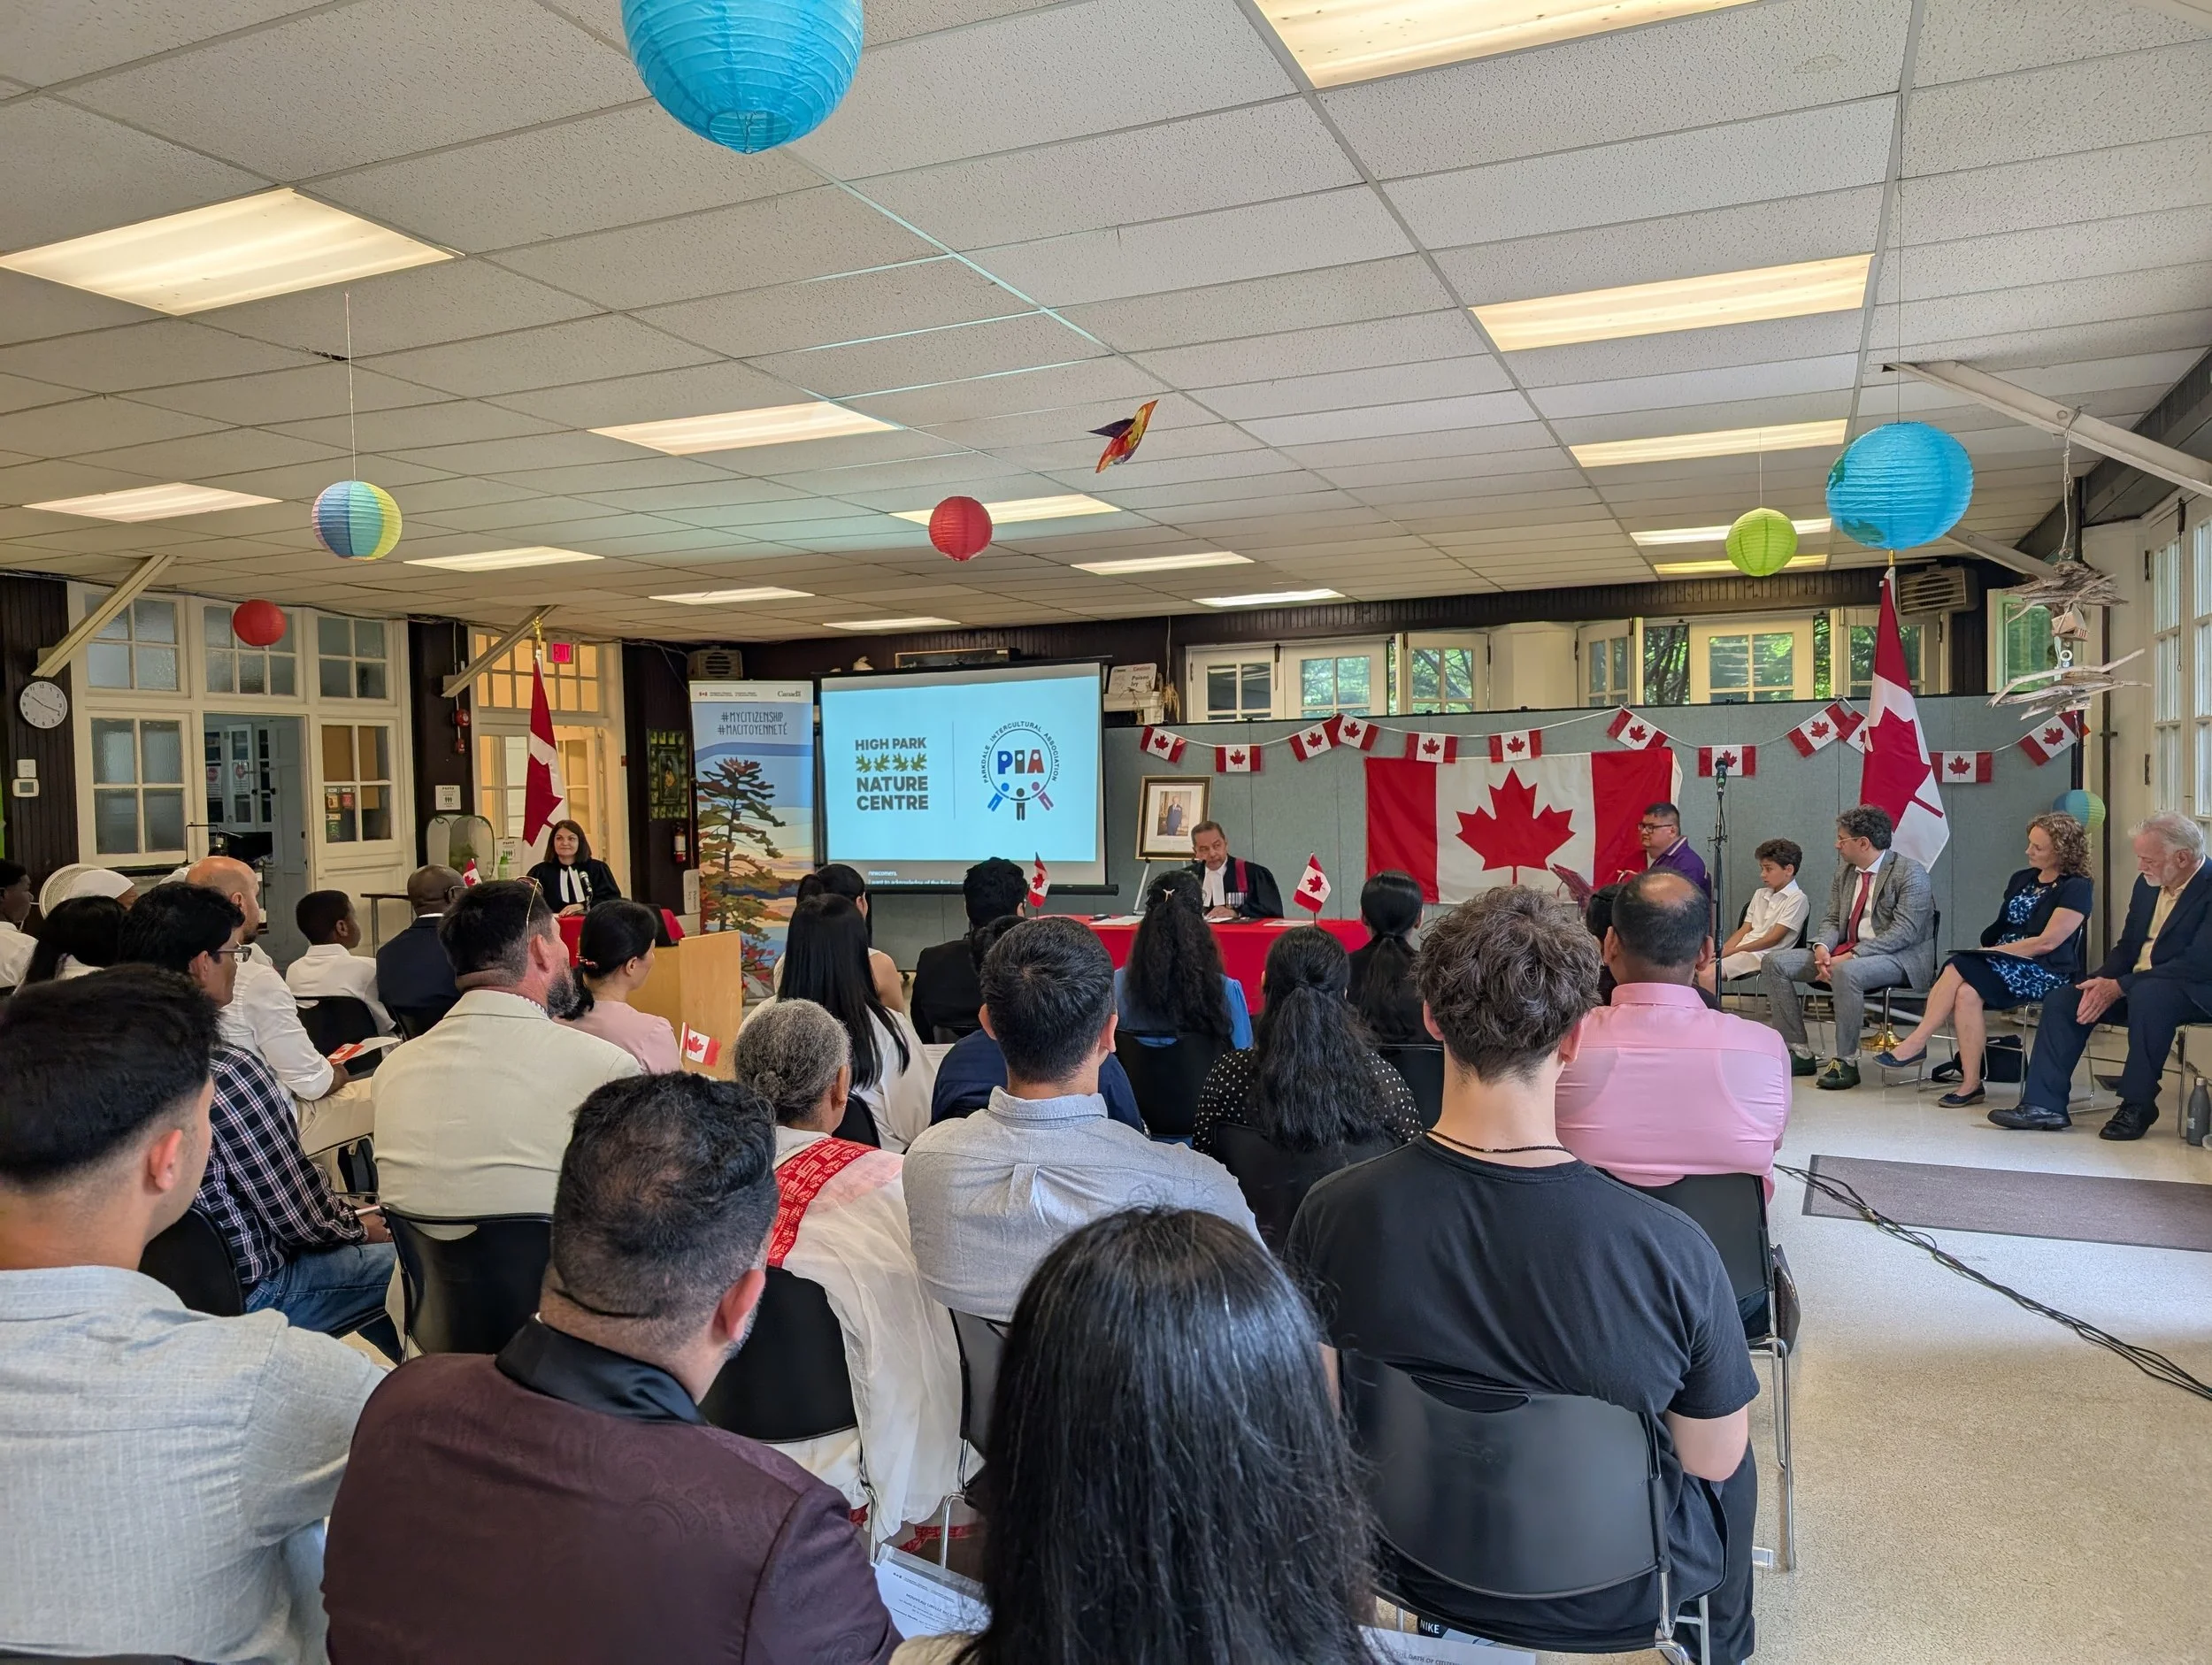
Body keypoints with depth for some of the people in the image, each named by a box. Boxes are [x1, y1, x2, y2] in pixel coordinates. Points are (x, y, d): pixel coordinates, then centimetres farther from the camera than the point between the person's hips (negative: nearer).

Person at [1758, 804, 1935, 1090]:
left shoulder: (1910, 873, -11)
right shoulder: (1845, 870, 12)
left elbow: (1904, 931, -19)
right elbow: (1832, 919, 13)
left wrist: (1852, 956, -25)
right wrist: (1822, 947, -11)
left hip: (1899, 957, -8)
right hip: (1846, 951, 8)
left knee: (1847, 973, -40)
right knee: (1775, 962, -8)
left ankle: (1846, 1061, -24)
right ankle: (1799, 1053, -5)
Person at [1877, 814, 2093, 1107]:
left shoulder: (2077, 888, -3)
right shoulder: (2021, 879, 20)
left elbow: (2047, 942, -13)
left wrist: (1995, 951, -14)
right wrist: (1986, 949, 0)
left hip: (2046, 973, -6)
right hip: (2003, 964, 6)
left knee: (1960, 968, -32)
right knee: (1966, 991, -29)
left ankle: (1916, 1042, -26)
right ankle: (1970, 1083, -30)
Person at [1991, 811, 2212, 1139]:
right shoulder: (2147, 885, 9)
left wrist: (2119, 987, -24)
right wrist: (2101, 982, -8)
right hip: (2135, 985, 8)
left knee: (2147, 995, -38)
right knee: (2061, 1000, -9)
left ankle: (2137, 1106, -24)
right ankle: (2044, 1105, -13)